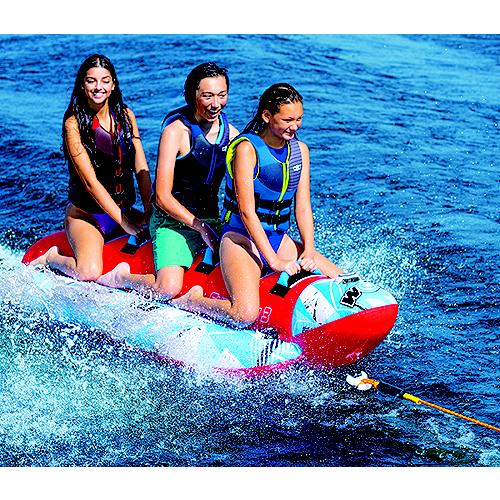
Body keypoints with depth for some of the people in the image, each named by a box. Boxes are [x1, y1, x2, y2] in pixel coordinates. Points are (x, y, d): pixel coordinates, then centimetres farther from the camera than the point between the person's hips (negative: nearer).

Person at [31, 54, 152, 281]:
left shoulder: (125, 115, 4)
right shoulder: (74, 123, -13)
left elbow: (142, 169, 1)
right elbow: (90, 182, -18)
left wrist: (150, 212, -12)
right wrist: (124, 223, -22)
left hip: (124, 209, 6)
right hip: (85, 213, -6)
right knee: (89, 273, -31)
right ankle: (52, 258, 3)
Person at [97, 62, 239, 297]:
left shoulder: (230, 132, 3)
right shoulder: (176, 131, -14)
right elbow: (163, 197, -16)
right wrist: (200, 226, -20)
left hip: (213, 220, 6)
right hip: (173, 221, -6)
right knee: (168, 290, -26)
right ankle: (121, 277, 5)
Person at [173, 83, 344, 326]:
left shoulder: (300, 150, 8)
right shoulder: (247, 148, -14)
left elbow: (303, 207, 5)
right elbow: (247, 211, -19)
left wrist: (309, 252, -12)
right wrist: (274, 261, -23)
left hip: (279, 239, 7)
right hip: (242, 237, -7)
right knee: (245, 315, -30)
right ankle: (191, 300, -1)